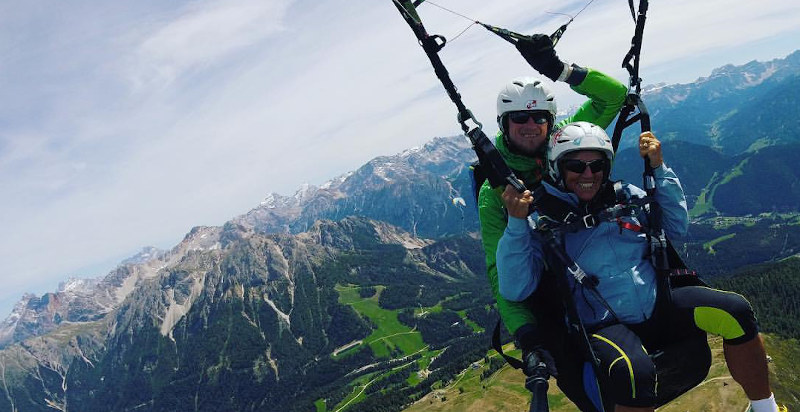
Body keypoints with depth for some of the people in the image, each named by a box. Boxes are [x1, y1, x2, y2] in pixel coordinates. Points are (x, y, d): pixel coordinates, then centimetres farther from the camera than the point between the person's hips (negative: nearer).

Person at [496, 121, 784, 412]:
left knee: (736, 312, -15)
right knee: (633, 373, -37)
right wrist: (516, 223, -26)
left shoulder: (625, 196, 9)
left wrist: (659, 169, 5)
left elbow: (676, 229, 15)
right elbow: (515, 290, -14)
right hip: (603, 327, -5)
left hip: (657, 304, 5)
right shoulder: (543, 221, -6)